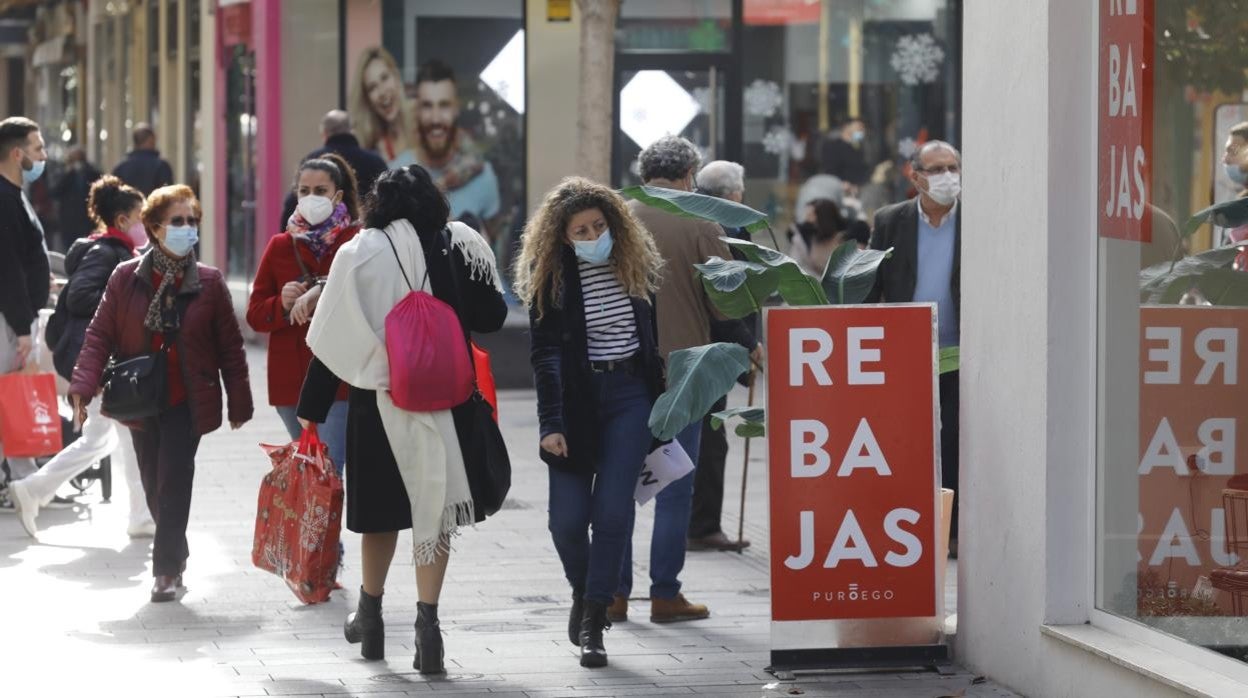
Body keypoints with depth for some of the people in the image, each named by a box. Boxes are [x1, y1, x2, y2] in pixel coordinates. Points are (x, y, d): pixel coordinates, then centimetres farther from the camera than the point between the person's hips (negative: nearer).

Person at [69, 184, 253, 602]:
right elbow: (100, 335, -1)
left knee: (173, 481, -11)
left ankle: (167, 568, -5)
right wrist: (83, 388, -13)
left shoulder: (209, 282, -2)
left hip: (187, 402, -2)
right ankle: (174, 556, 30)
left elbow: (229, 346, 3)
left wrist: (239, 404, 4)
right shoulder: (126, 278, -1)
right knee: (154, 486, 10)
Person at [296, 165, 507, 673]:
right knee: (434, 504, 4)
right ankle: (427, 620, -8)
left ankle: (370, 616, 31)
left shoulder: (359, 254, -4)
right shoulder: (461, 246, -2)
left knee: (382, 507, 16)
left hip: (378, 397, 0)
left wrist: (311, 413, 0)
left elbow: (331, 340, -4)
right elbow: (491, 317, 4)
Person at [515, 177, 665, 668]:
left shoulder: (635, 265, 4)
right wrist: (551, 423, -16)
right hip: (577, 400, -1)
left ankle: (593, 623, -2)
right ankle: (583, 594, 27)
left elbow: (651, 337, 13)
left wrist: (660, 402, 13)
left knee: (612, 511, -9)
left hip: (629, 396, 1)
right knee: (567, 518, -4)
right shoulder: (551, 278, -4)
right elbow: (545, 355, -8)